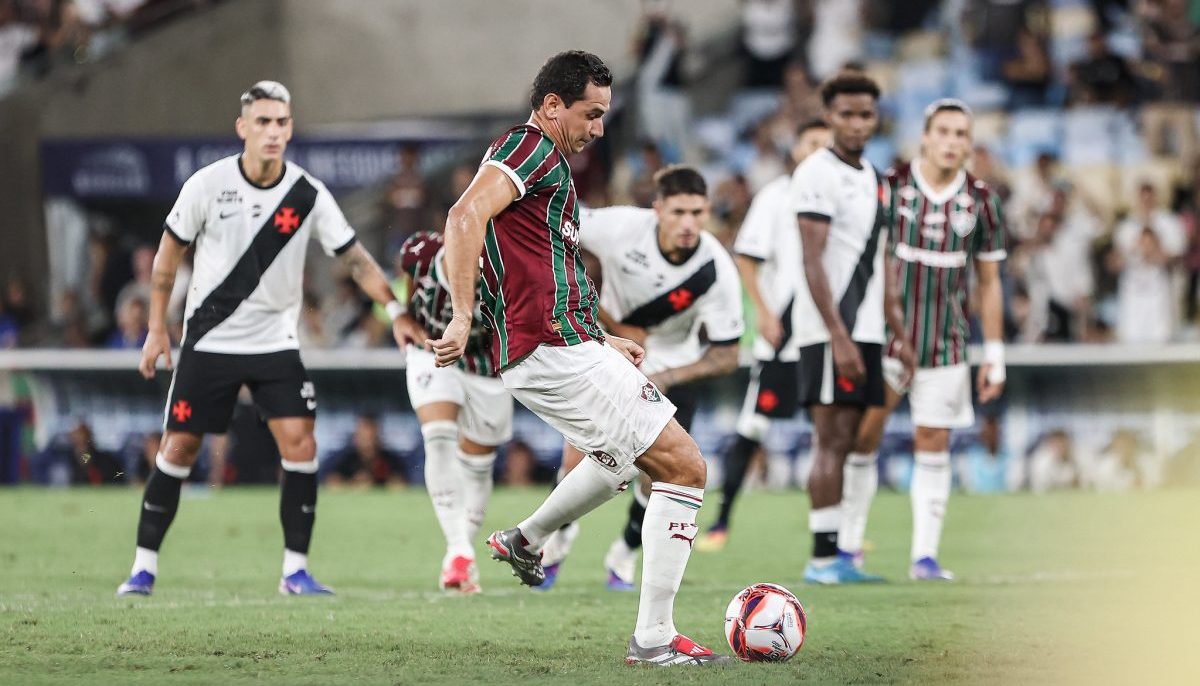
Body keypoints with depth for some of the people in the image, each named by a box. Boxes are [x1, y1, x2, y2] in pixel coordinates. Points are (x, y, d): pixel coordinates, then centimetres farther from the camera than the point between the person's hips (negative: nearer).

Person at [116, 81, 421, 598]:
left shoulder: (308, 195, -7)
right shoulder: (207, 185, -9)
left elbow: (354, 257, -5)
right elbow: (169, 253, 2)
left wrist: (396, 310, -17)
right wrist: (157, 329, 3)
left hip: (275, 342, 1)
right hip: (208, 341, -1)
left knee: (300, 441, -13)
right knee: (179, 447, 0)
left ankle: (295, 569, -4)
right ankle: (144, 566, 11)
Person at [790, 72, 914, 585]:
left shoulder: (872, 178, 17)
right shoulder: (817, 174, -9)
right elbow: (813, 263, -15)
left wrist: (900, 334, 18)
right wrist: (838, 338, -20)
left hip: (864, 331, 8)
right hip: (828, 331, -8)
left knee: (845, 441, 7)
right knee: (831, 441, -8)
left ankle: (836, 555, 8)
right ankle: (823, 557, -7)